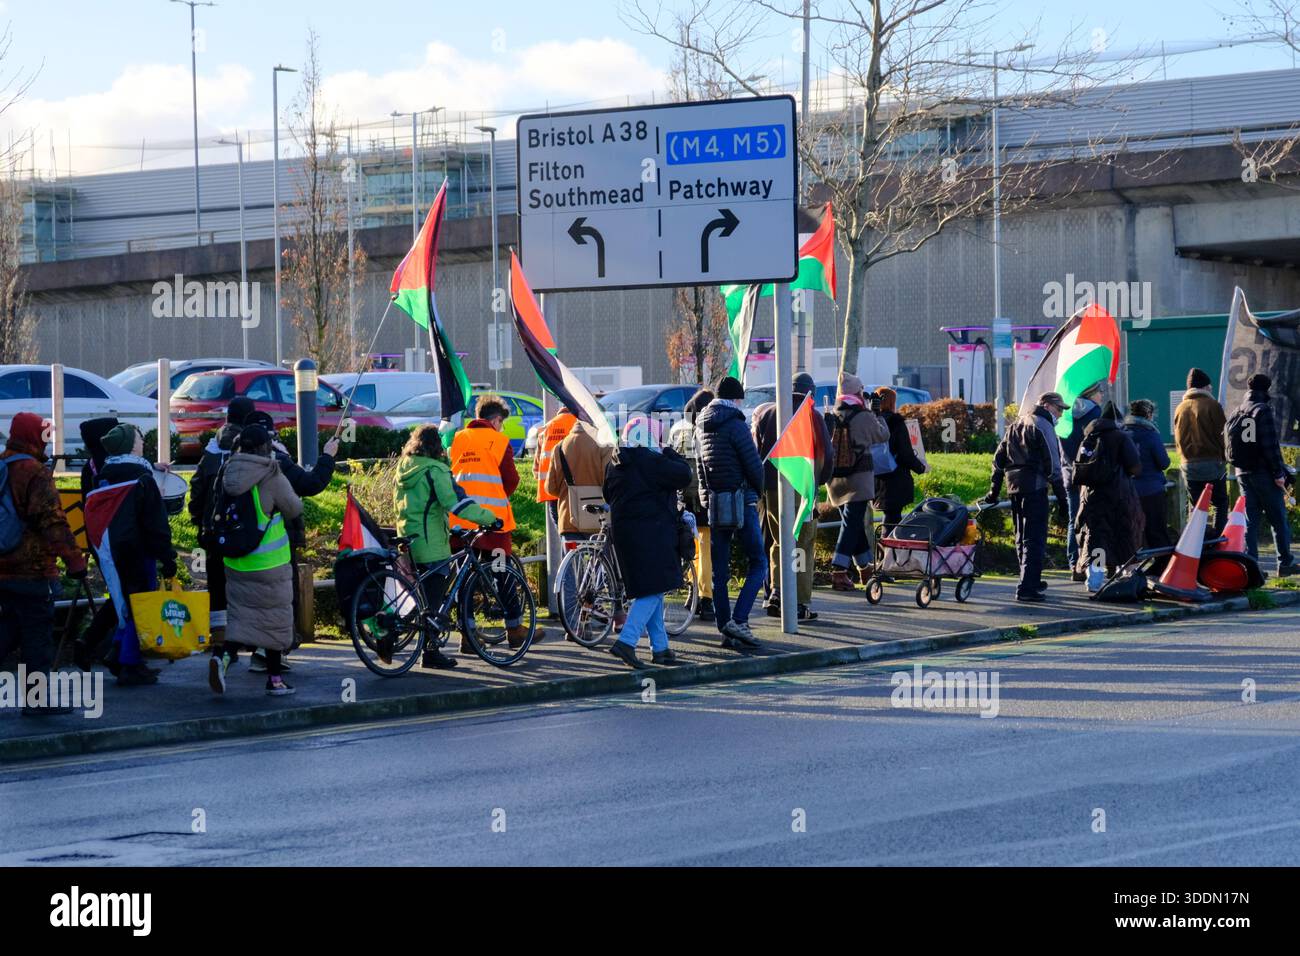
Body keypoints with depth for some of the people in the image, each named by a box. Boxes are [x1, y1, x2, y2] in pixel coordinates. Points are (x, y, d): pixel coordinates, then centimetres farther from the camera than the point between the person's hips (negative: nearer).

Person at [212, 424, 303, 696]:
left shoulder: (228, 474, 0)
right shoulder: (272, 478, -15)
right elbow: (294, 509, -5)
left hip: (235, 563, 4)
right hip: (270, 562, -4)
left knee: (240, 615, 10)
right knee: (275, 619, 9)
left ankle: (225, 656, -17)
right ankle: (275, 678, 15)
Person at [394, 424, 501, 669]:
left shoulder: (403, 469, 11)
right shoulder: (435, 470, -14)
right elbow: (457, 503, -21)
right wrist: (489, 518, -16)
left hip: (407, 538, 8)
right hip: (431, 543, -8)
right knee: (435, 595, -1)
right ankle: (431, 652, 1)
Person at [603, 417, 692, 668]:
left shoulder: (615, 464, 12)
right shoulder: (650, 461, -14)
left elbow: (609, 495, 21)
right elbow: (684, 476, -12)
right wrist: (671, 454, 2)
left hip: (625, 531, 9)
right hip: (651, 533, -9)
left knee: (649, 590, 13)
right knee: (654, 590, -7)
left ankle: (660, 648, 16)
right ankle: (626, 642, -19)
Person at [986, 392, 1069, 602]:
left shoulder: (1015, 425, 20)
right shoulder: (1043, 426, -6)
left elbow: (998, 459, 20)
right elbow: (1053, 466, -11)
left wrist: (994, 491, 22)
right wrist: (1061, 498, -10)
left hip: (1014, 488, 8)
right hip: (1035, 487, -8)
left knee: (1022, 538, 19)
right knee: (1035, 540, -8)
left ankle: (1031, 581, 32)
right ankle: (1027, 588, -14)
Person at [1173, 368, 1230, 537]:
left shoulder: (1180, 408, 9)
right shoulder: (1212, 405, -6)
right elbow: (1222, 434, -6)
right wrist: (1224, 456, 5)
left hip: (1188, 464, 4)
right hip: (1212, 462, -4)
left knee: (1195, 506, 9)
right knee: (1220, 503, 5)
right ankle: (1217, 534, -5)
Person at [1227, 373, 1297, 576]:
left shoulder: (1235, 415, 12)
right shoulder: (1263, 411, -11)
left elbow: (1230, 446, 12)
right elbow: (1271, 445, -16)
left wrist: (1238, 466, 15)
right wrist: (1278, 472, -14)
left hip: (1243, 474, 7)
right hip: (1264, 473, -7)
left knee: (1251, 520, 8)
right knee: (1278, 519, 2)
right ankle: (1285, 563, 4)